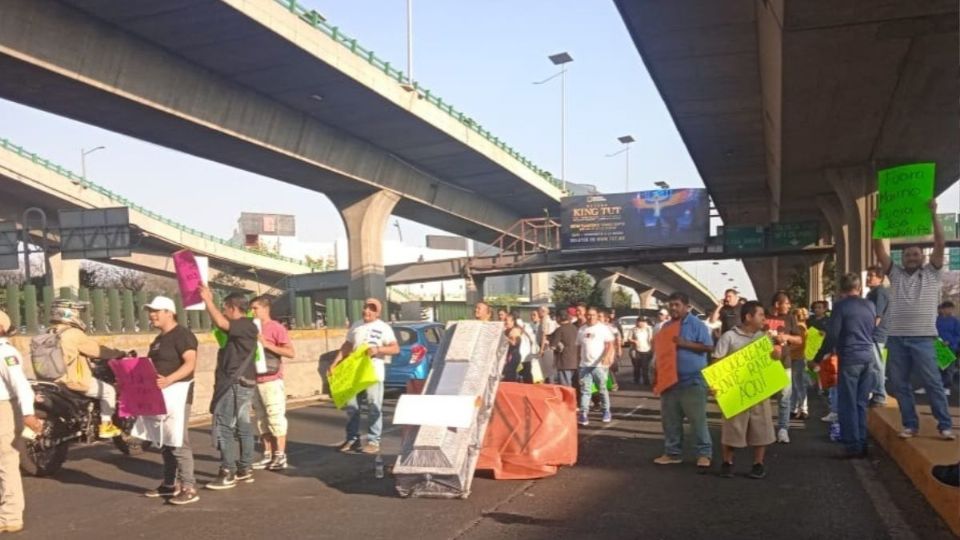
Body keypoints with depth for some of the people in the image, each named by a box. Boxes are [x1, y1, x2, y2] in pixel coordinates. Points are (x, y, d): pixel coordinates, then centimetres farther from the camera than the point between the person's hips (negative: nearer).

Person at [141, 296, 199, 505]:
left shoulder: (182, 335, -11)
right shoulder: (159, 339, 19)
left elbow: (190, 364, -22)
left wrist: (168, 380, -35)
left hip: (177, 392, -10)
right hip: (159, 394, 10)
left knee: (178, 442, -11)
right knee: (164, 442, 13)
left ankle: (189, 488, -9)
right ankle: (170, 484, 22)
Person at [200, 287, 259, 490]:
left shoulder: (245, 326, -15)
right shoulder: (240, 327, 15)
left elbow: (221, 322, -31)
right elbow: (221, 323, 27)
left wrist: (208, 300, -26)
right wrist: (210, 302, 20)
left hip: (236, 384, -11)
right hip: (240, 383, 11)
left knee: (224, 427, -8)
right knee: (242, 427, 12)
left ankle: (228, 474, -6)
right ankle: (245, 469, 18)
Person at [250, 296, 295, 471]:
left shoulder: (276, 328, -6)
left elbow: (291, 352, -12)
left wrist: (267, 344, -17)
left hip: (272, 381, -7)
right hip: (255, 381, 7)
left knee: (276, 418, -4)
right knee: (262, 419, 8)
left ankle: (280, 456, 0)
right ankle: (268, 455, 13)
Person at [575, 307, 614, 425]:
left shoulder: (603, 328, -2)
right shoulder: (582, 329, 13)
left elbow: (610, 344, -8)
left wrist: (607, 356, -24)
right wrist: (578, 359, 15)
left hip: (599, 364, -4)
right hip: (584, 364, 4)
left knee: (602, 389, 5)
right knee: (585, 390, -2)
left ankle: (606, 412, 20)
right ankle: (583, 414, -5)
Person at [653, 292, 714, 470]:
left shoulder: (696, 324, -7)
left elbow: (709, 347, -12)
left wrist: (685, 343, -20)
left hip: (692, 380, -7)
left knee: (698, 419, -4)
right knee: (669, 419, 9)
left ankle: (704, 453, 3)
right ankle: (673, 452, 18)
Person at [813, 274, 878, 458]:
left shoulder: (841, 306, -7)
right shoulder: (870, 305, 10)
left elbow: (832, 335, -10)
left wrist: (819, 358, -3)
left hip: (850, 359, -6)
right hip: (868, 358, 6)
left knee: (848, 404, 0)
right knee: (861, 403, 12)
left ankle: (853, 446, -1)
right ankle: (862, 444, 14)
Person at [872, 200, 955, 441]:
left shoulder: (932, 273, 8)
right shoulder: (895, 274, 14)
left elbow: (940, 244, -3)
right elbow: (879, 250, 8)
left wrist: (933, 215, -7)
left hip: (922, 337, -3)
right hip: (896, 337, 3)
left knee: (933, 382, -2)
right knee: (899, 384, 6)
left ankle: (945, 426, 4)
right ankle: (910, 425, 16)